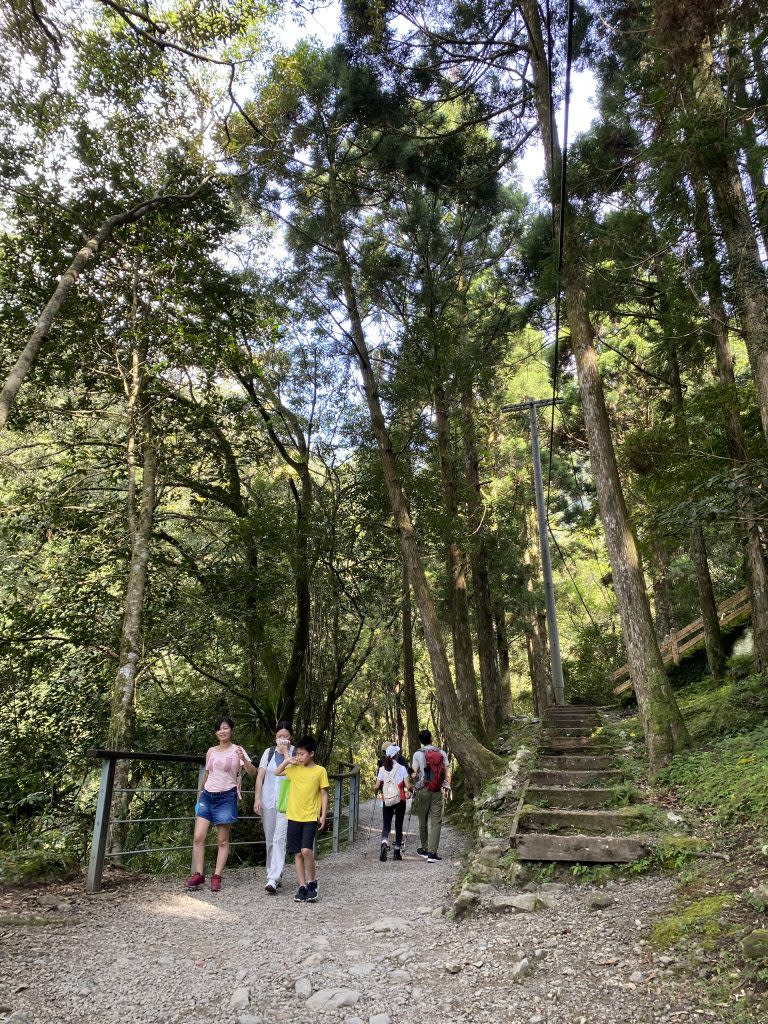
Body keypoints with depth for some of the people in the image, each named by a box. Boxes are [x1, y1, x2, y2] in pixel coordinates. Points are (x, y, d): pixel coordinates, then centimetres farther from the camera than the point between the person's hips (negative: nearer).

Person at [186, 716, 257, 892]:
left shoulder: (237, 750, -3)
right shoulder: (211, 751, 9)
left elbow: (252, 772, -12)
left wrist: (243, 759, -30)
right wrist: (200, 794, 23)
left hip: (226, 797, -4)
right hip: (207, 796, 4)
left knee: (223, 840, 2)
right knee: (198, 837, -4)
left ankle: (217, 877, 10)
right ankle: (198, 874, 6)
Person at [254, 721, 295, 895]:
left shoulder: (295, 753, -1)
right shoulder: (269, 752, 8)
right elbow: (260, 775, 5)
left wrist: (286, 752, -13)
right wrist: (257, 798, -3)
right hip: (268, 801, 4)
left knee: (279, 839, -13)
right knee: (270, 840, 11)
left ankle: (273, 879, -15)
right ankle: (274, 875, 25)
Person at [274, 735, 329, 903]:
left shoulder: (320, 771, -3)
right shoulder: (294, 769, 6)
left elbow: (324, 794, 0)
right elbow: (276, 773, 17)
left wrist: (323, 816, -5)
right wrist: (286, 761, 2)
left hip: (311, 817, -4)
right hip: (294, 817, 4)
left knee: (306, 850, -16)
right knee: (298, 853, 6)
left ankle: (312, 883, 5)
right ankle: (302, 887, 14)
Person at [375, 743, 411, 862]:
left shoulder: (382, 769, -1)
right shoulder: (402, 768, -7)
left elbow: (377, 787, -2)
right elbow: (407, 786, -10)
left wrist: (379, 790, 20)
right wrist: (409, 790, 11)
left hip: (386, 801, 1)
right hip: (400, 800, -1)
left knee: (386, 825, 7)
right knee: (398, 826, 12)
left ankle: (384, 843, -21)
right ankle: (397, 851, 14)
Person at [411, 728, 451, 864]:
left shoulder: (418, 754, -4)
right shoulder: (441, 753, 2)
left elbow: (415, 774, -4)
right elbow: (447, 771, 2)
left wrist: (413, 785, 15)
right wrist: (447, 787, 11)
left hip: (422, 790, -1)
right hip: (437, 791, 1)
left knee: (423, 821, 14)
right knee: (436, 822, 1)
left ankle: (425, 849, 25)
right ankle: (432, 853, -5)